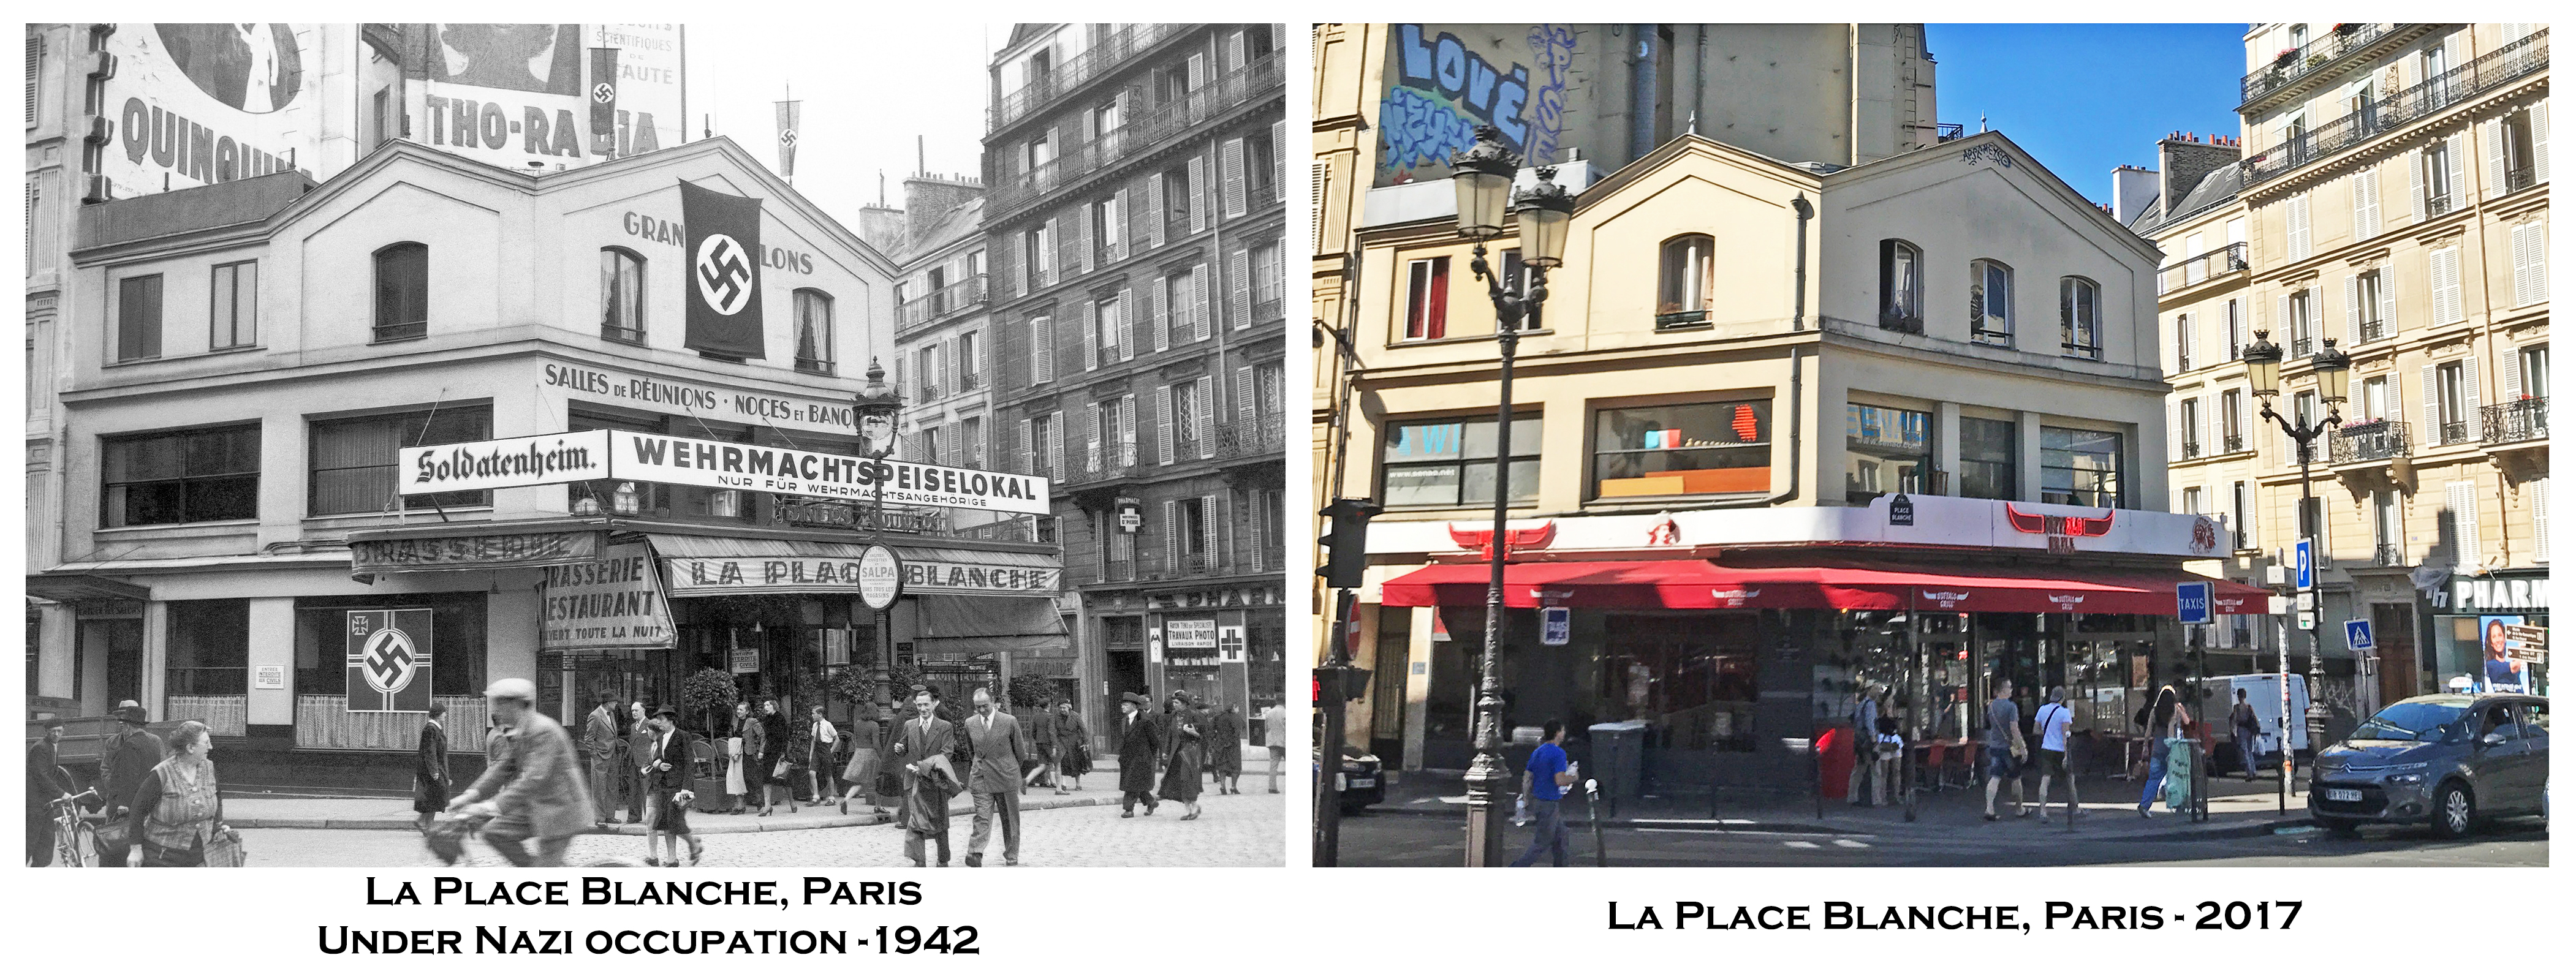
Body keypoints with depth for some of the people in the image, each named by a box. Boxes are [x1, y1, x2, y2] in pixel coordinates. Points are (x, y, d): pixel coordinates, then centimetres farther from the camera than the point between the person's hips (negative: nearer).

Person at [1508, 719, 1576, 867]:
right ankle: (1514, 871, -9)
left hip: (1537, 800, 9)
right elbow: (1560, 780, -25)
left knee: (1559, 837, 20)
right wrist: (1572, 778, -5)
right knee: (1541, 844, -3)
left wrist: (1525, 799, 18)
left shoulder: (1537, 752, 8)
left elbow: (1527, 777, 10)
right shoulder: (1558, 753, -17)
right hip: (1549, 804, -9)